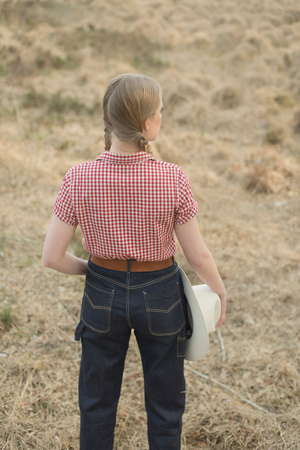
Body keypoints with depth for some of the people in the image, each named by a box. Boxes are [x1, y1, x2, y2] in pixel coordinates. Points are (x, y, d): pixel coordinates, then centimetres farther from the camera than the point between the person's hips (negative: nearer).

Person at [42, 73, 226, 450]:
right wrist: (220, 291, 8)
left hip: (102, 294, 1)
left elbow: (52, 256, -13)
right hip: (160, 296, -1)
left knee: (97, 403, 23)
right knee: (165, 404, 22)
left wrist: (90, 269, 7)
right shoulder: (172, 180, -22)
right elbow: (198, 255, -12)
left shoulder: (78, 179, -19)